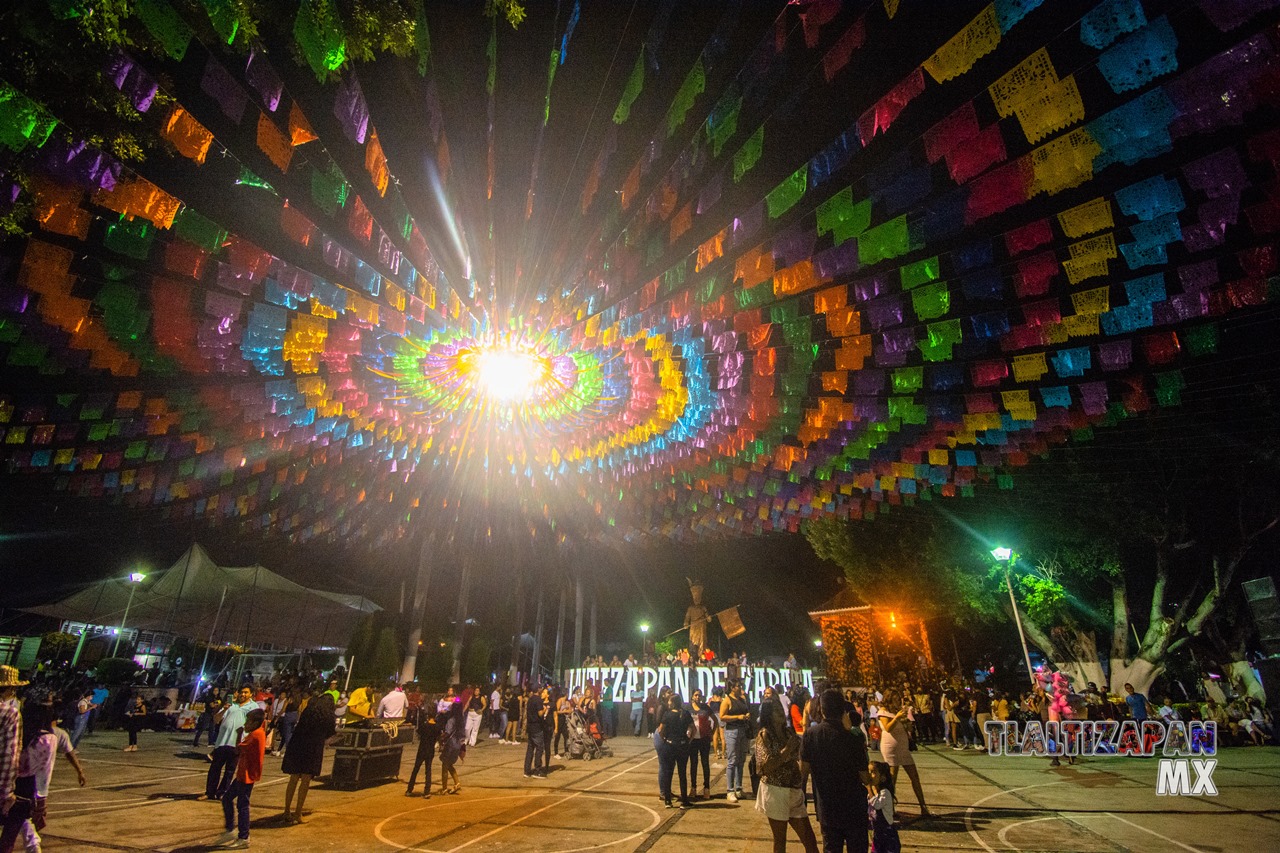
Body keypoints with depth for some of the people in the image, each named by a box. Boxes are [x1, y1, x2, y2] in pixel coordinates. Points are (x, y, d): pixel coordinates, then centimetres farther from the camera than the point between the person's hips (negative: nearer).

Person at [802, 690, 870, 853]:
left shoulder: (810, 734, -13)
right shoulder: (853, 738, -20)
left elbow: (803, 770, -7)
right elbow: (866, 779, -12)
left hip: (826, 807, 2)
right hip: (853, 807, -2)